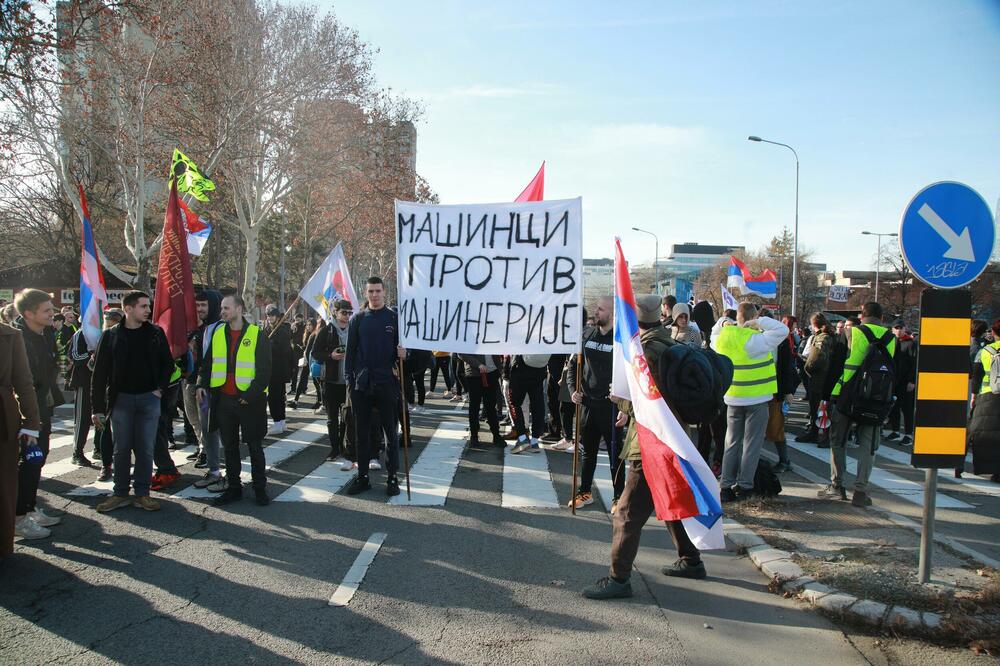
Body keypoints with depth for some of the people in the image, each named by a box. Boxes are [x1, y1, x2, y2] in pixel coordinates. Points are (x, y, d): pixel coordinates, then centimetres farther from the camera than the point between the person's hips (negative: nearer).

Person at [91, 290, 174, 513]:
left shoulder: (156, 333, 2)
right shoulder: (111, 336, -3)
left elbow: (168, 364, 10)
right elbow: (99, 373, -2)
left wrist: (160, 388, -2)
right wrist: (98, 407, -5)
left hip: (149, 398, 1)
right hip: (121, 399, -1)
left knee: (145, 448, 3)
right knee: (122, 449, 6)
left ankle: (142, 493, 12)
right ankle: (120, 493, 16)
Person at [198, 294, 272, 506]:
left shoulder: (257, 335, -7)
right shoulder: (217, 333, 7)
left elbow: (264, 371, -9)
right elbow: (208, 362, 16)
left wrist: (250, 395, -17)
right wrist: (202, 384, 1)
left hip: (250, 401, -4)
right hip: (224, 400, 5)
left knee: (255, 447, 6)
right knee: (229, 446, 13)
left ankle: (260, 488, 16)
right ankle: (233, 487, 24)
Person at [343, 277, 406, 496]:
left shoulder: (395, 319, 3)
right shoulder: (357, 320, 7)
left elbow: (403, 348, 8)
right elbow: (350, 352, 6)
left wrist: (403, 353, -16)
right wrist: (349, 381, 0)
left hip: (387, 385, -2)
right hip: (361, 385, 2)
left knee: (391, 432, 5)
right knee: (362, 433, 8)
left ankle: (392, 477, 13)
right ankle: (362, 476, 18)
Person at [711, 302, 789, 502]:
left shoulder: (721, 338, 0)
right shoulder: (754, 340, -19)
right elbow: (782, 330, -21)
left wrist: (723, 322, 8)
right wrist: (759, 322, -14)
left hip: (732, 398, 5)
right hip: (756, 398, -5)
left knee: (732, 442, 12)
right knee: (752, 443, 5)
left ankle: (726, 486, 11)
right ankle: (744, 485, 7)